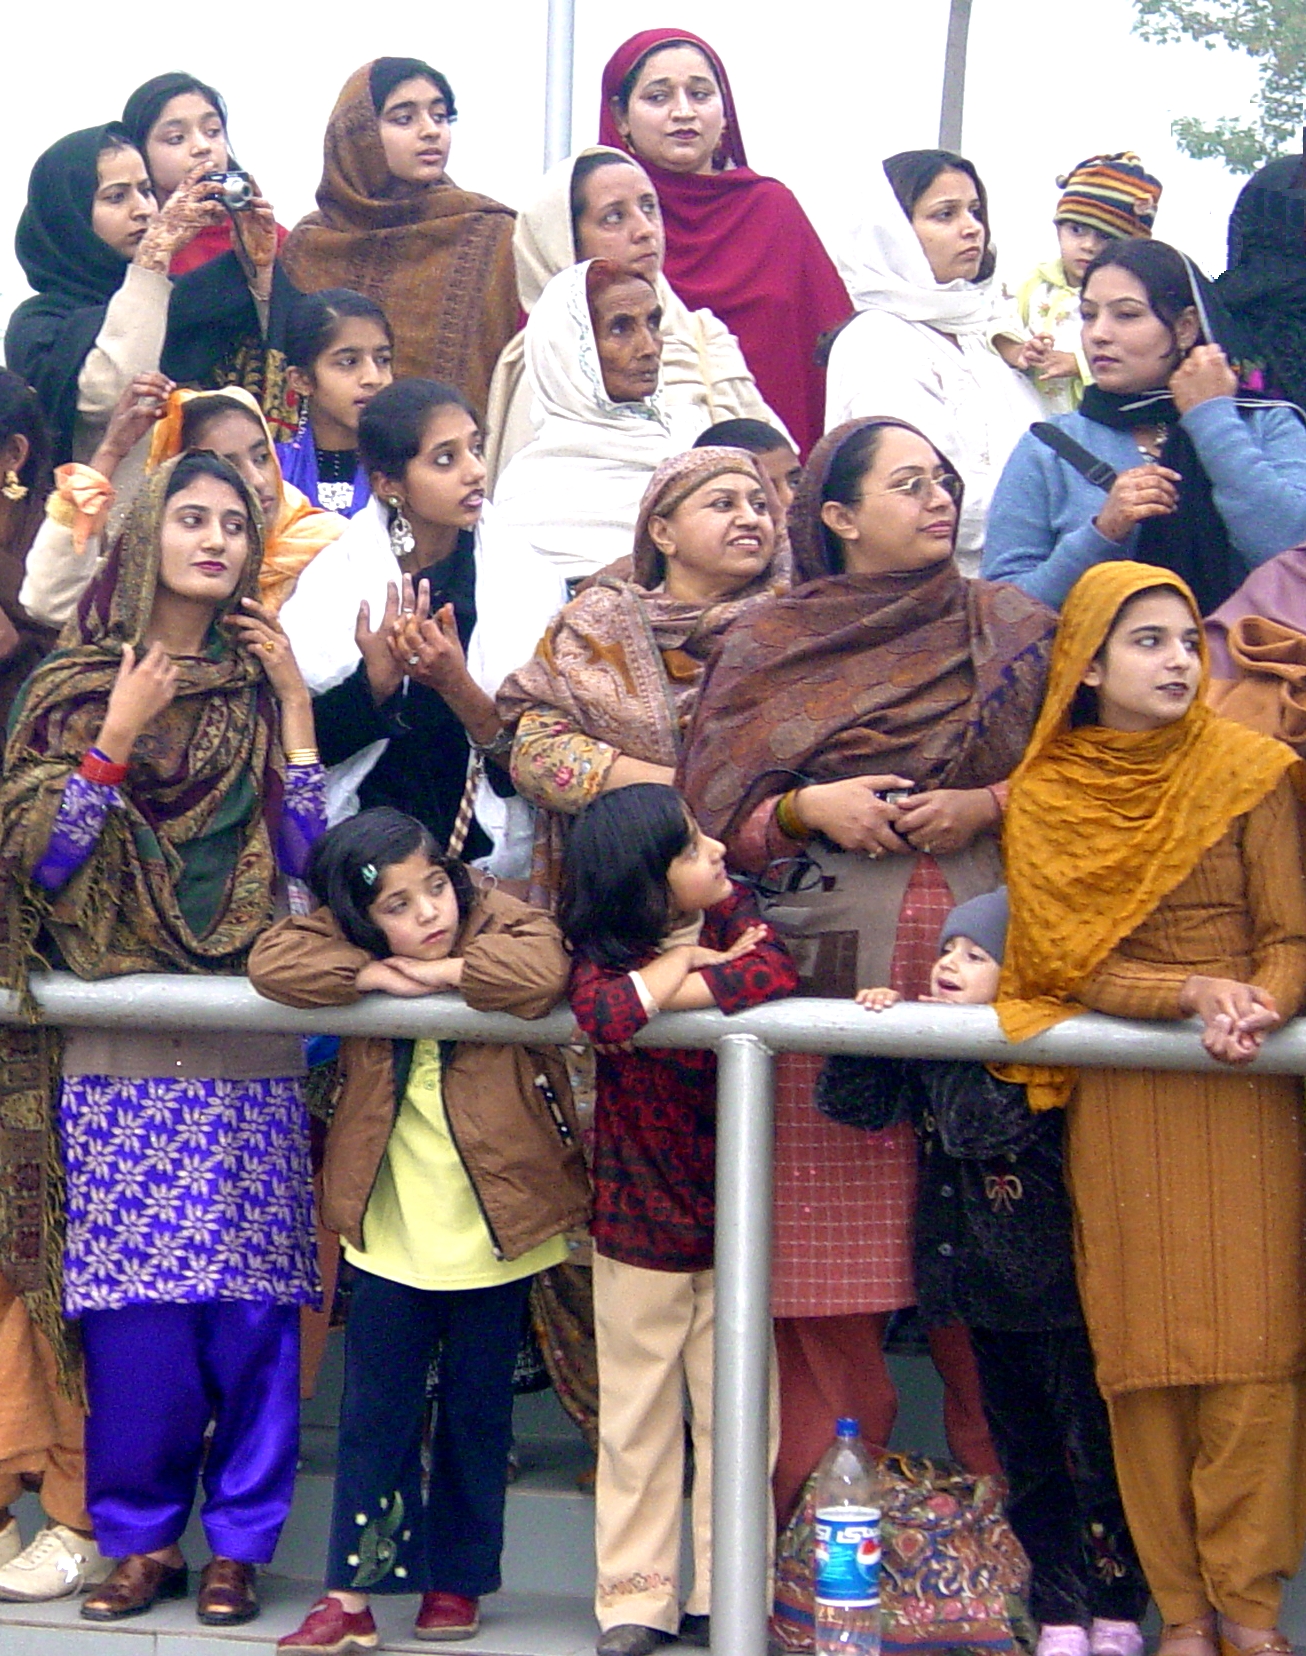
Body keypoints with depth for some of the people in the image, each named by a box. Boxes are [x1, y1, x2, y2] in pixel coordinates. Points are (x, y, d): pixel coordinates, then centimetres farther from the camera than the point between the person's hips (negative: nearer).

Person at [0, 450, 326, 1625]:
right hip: (119, 1050, -1)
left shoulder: (264, 684, 10)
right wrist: (118, 736, -8)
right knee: (134, 1312, -2)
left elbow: (312, 856, 1)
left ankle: (237, 1539, 11)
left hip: (249, 1048, 1)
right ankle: (142, 1536, 13)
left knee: (249, 1306, -1)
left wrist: (294, 705, -2)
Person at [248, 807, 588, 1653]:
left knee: (476, 1411, 11)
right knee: (373, 1414, 5)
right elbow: (272, 961, -16)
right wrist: (377, 974, -21)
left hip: (495, 1226, -1)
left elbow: (543, 968, -28)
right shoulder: (350, 945, -2)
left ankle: (457, 1581, 24)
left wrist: (438, 972, -20)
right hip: (392, 1229, 1)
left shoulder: (496, 919, -8)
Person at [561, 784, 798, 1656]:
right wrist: (691, 965, -20)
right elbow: (601, 1012, -31)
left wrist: (664, 988, -24)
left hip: (735, 1218, 1)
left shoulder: (727, 908, -3)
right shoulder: (604, 951, -9)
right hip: (638, 1222, -1)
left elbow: (777, 970, -24)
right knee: (637, 1417, 8)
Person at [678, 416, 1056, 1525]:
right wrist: (809, 809, -8)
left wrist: (988, 806, -5)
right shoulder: (767, 644, 9)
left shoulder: (1012, 630, 12)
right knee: (826, 1268, -2)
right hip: (826, 966, -1)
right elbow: (714, 813, 8)